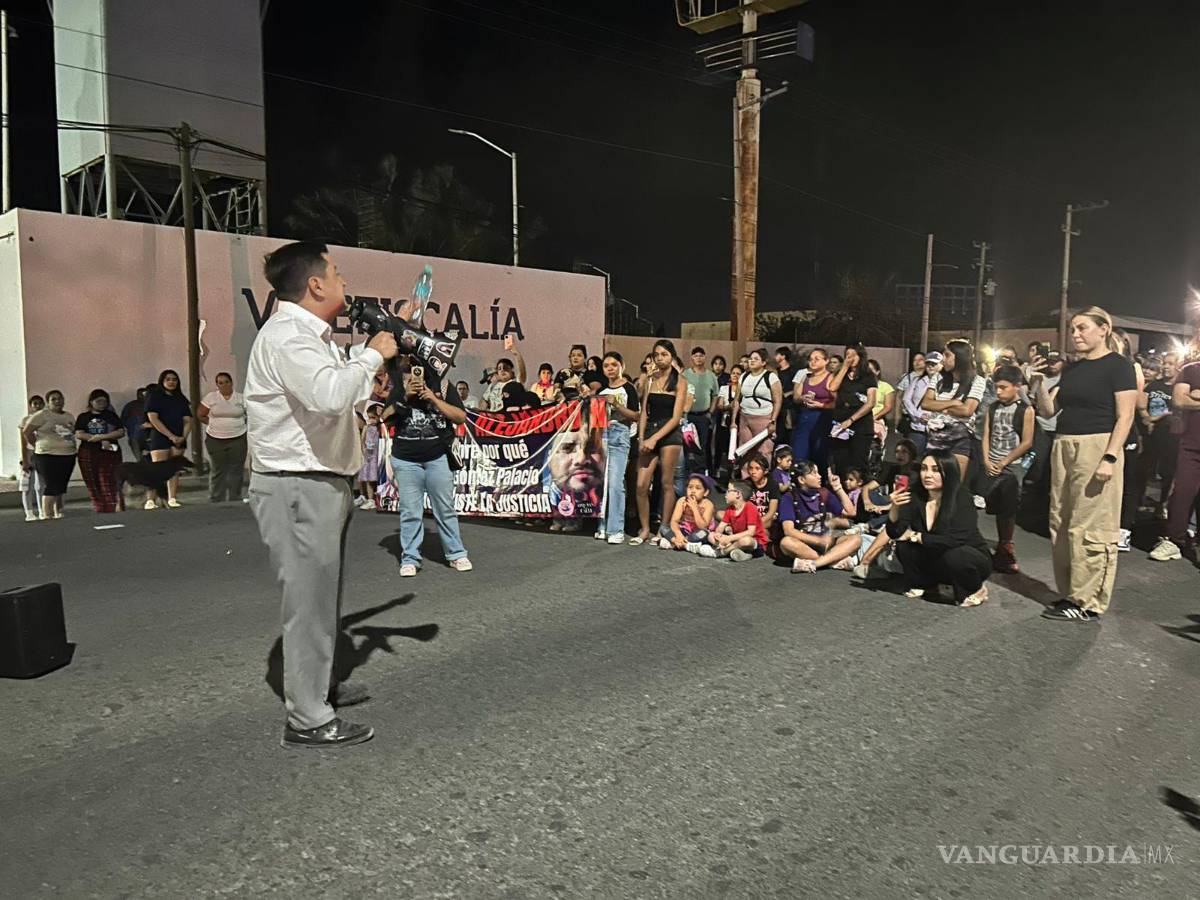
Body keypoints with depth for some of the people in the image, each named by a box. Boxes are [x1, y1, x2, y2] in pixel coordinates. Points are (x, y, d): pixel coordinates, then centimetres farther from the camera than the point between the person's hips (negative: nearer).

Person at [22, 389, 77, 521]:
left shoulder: (70, 417, 15)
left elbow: (74, 433, 22)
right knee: (51, 486, -10)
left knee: (60, 488, 11)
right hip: (48, 456, -5)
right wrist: (39, 446, 1)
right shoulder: (42, 415, -4)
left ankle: (58, 514, 19)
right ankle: (46, 515, -7)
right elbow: (27, 432, -4)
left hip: (68, 456, 6)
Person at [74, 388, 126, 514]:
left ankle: (118, 508, -13)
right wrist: (101, 441, -10)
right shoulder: (83, 417, 11)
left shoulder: (111, 416, 12)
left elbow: (121, 432, -1)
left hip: (110, 453, -1)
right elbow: (79, 434, -2)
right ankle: (100, 510, 3)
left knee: (111, 482, -10)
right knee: (94, 485, -1)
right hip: (88, 454, 1)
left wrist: (101, 436, -13)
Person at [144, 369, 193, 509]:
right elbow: (153, 418, -7)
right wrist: (171, 436, -13)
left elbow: (188, 420, 10)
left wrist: (183, 436, -8)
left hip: (179, 439, 4)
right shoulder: (154, 396, 3)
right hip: (160, 438, -4)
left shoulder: (181, 399, 16)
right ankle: (150, 500, -10)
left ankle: (172, 499, 3)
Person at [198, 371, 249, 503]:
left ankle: (235, 499, 9)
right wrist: (214, 424, 5)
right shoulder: (211, 397, 3)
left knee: (236, 470, 1)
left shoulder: (241, 398, 5)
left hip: (238, 439, 0)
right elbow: (200, 415, 7)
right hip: (215, 439, 0)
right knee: (217, 470, 5)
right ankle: (216, 500, 12)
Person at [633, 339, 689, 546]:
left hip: (669, 434, -4)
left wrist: (654, 438, -14)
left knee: (667, 483, 1)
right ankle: (645, 529, 11)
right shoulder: (650, 380, 14)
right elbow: (643, 412, 10)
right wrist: (641, 438, -3)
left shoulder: (680, 382, 0)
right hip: (649, 431, 4)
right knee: (641, 485, -2)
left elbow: (676, 417, -7)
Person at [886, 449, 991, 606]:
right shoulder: (915, 494, -13)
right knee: (904, 546, -20)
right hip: (936, 559, 4)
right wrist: (895, 508, -37)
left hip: (971, 559, -4)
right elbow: (895, 533, -18)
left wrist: (915, 536, -23)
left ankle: (975, 589, -3)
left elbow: (955, 540, -32)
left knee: (953, 556, -35)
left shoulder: (962, 497, -24)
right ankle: (923, 583, 7)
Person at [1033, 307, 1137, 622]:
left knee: (1090, 528, -7)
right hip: (1064, 446, 7)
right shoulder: (1072, 368, 16)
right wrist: (1039, 383, -3)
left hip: (1097, 447, -7)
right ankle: (1069, 594, 16)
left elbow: (1125, 416, -9)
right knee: (1061, 523, 7)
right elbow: (1049, 410, 14)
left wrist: (1110, 458, -18)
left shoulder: (1118, 365, -3)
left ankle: (1088, 603, 0)